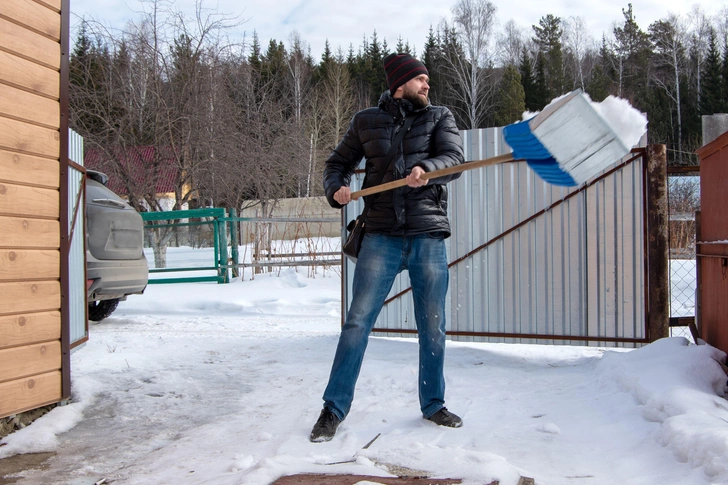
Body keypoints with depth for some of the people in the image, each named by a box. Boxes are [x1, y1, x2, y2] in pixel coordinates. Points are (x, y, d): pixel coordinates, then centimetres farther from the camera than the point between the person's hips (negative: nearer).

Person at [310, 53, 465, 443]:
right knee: (358, 321, -4)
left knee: (433, 327, 8)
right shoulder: (366, 122, 10)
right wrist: (337, 189, -7)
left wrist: (427, 169, -29)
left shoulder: (440, 117, 10)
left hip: (429, 236, 1)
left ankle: (433, 404, 27)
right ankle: (334, 408, 8)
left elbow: (454, 158, -7)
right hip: (382, 236, -1)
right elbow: (337, 163, 15)